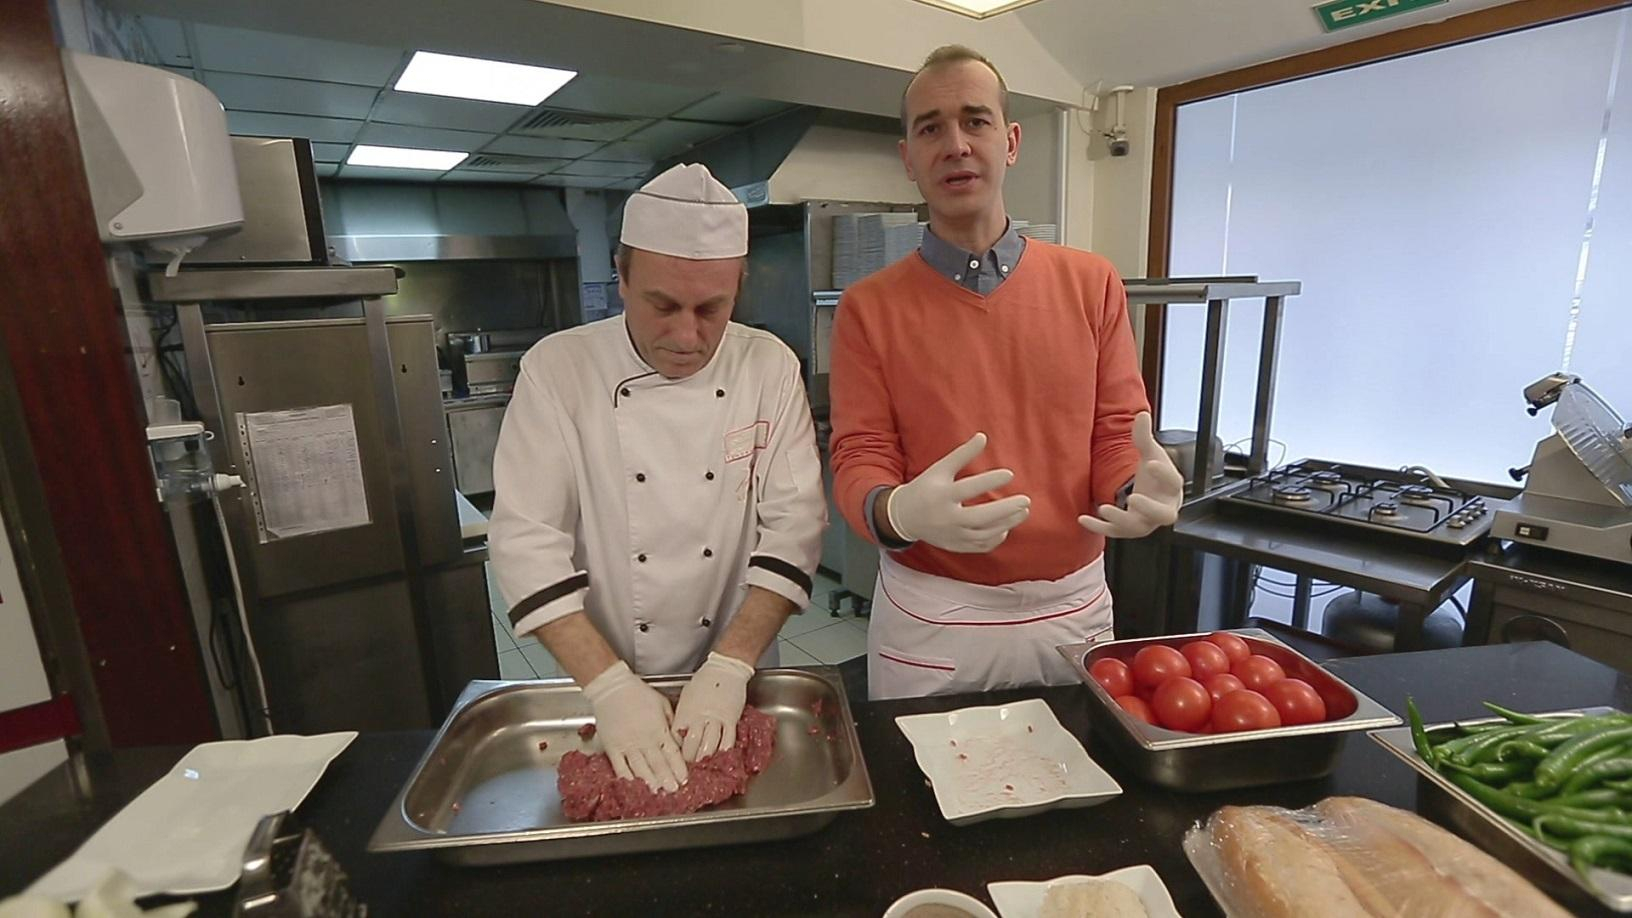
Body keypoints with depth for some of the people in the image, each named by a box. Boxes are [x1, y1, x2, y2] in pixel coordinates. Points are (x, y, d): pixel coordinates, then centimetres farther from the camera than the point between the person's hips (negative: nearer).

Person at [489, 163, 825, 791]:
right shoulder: (557, 369, -13)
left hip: (733, 687, 1)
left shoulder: (771, 368, -9)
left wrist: (730, 665, -21)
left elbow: (794, 523, -13)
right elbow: (527, 539, -16)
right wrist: (611, 684, -24)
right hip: (601, 681, 0)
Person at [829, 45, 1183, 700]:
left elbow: (1118, 432, 3)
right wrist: (900, 511, -30)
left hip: (1075, 609, 3)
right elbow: (858, 460, -8)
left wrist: (1137, 488, -19)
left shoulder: (1092, 284, 2)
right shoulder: (868, 308, -5)